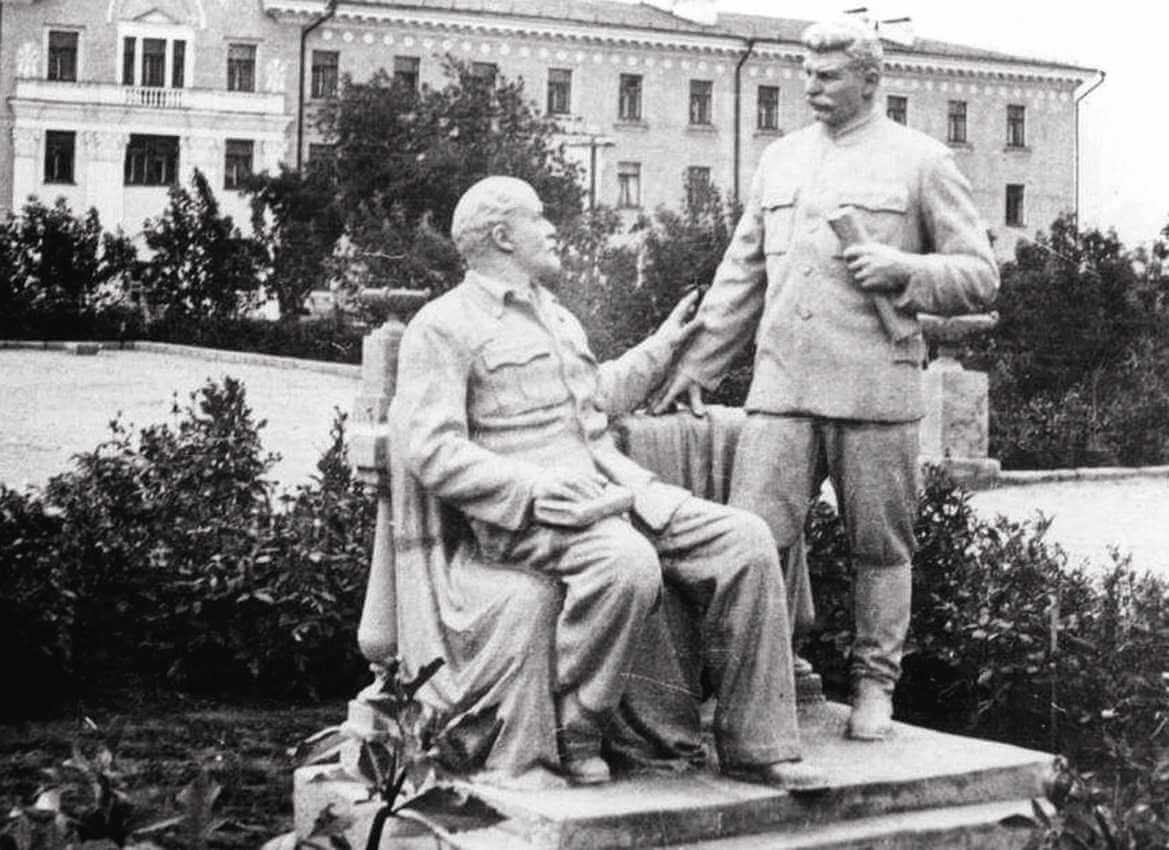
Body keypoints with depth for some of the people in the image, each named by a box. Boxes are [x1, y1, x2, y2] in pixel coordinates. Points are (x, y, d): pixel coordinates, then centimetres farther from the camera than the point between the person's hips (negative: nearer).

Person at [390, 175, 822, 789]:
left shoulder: (557, 316, 28)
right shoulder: (442, 327, 0)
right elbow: (430, 450, -11)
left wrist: (661, 347, 44)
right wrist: (531, 484, -21)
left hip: (615, 485, 8)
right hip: (525, 512, -8)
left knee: (745, 540, -12)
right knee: (629, 564, -37)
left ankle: (754, 745, -10)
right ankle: (572, 733, -17)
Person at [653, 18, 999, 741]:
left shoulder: (920, 161, 4)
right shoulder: (780, 160, 17)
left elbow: (981, 276, 4)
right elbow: (741, 277, 21)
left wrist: (902, 269, -13)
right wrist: (696, 368, 17)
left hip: (876, 390, -3)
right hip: (782, 387, 3)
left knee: (880, 548, 5)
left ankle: (875, 686, 19)